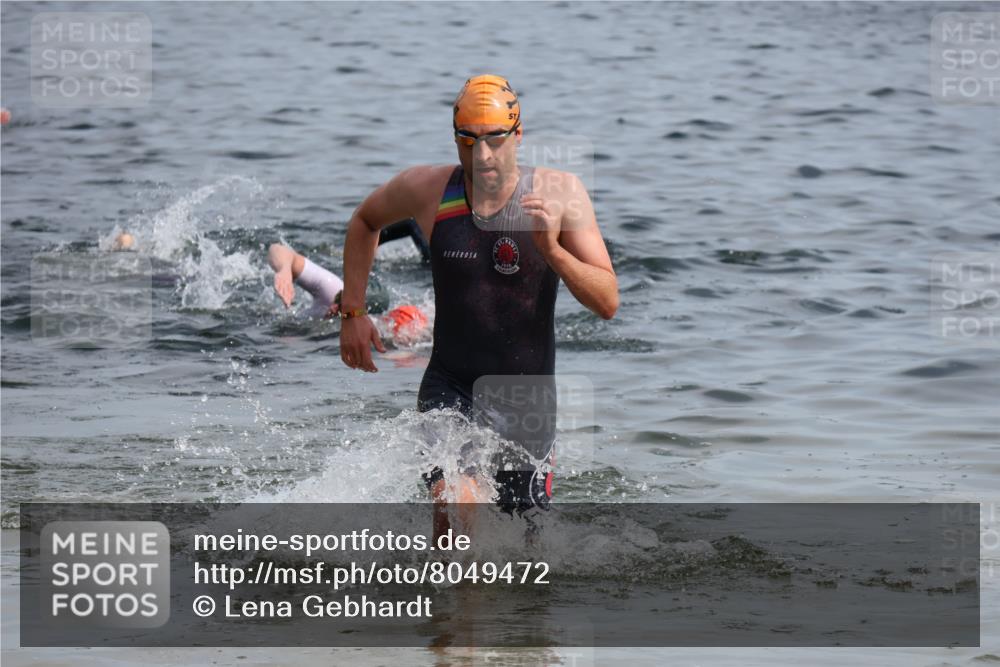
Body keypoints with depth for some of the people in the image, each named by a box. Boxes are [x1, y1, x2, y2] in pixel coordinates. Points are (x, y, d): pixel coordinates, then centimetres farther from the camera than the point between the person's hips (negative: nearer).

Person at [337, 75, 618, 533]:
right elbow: (365, 221, 16)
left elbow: (608, 303, -13)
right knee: (458, 506, -26)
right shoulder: (426, 190, -7)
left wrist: (553, 250, -28)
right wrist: (353, 312, 9)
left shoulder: (559, 194, -10)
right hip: (451, 390, -1)